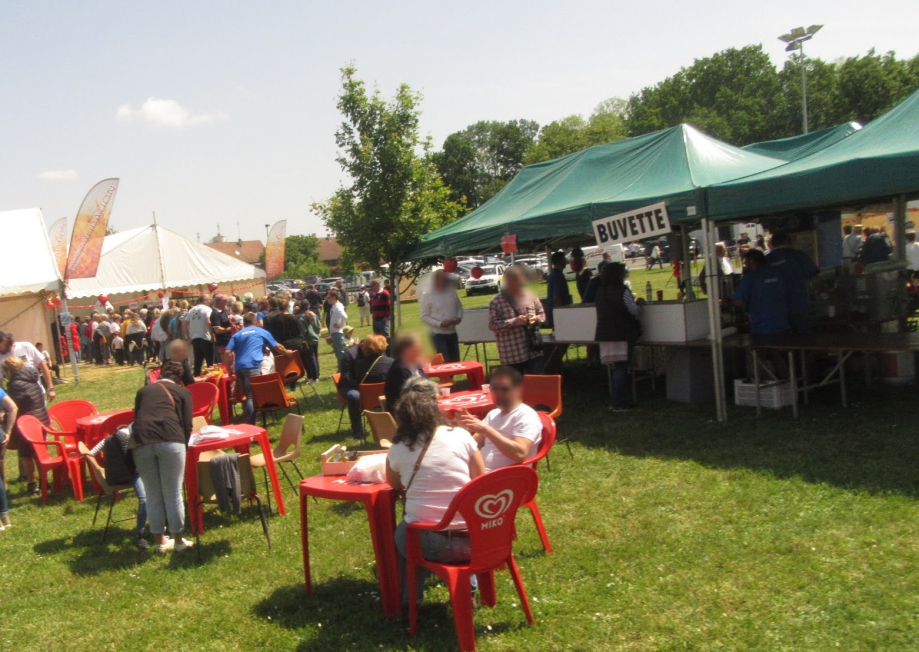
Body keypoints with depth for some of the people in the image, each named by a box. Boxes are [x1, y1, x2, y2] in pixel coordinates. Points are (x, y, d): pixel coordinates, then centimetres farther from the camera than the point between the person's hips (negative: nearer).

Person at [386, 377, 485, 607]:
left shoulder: (397, 449, -3)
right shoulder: (460, 436, -4)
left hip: (428, 544, 0)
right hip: (470, 541, 1)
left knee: (401, 534, 32)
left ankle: (411, 598, 35)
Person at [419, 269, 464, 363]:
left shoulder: (452, 291, 3)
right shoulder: (427, 295, -10)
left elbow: (459, 306, 16)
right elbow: (424, 316, -9)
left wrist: (459, 317, -5)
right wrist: (440, 323, -20)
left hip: (452, 333, 5)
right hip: (438, 334, -5)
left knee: (455, 362, 11)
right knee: (444, 362, -9)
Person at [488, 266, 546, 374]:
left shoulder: (531, 296, 6)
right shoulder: (496, 301, -7)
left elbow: (542, 314, 17)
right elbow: (492, 325, -11)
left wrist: (536, 318, -7)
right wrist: (514, 322, -21)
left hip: (534, 351, 3)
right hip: (511, 354, -3)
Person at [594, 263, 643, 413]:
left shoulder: (601, 291, 12)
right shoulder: (622, 290, -12)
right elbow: (634, 311, -12)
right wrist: (639, 304, 10)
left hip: (605, 334, 7)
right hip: (621, 335, -7)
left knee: (615, 369, 14)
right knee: (621, 368, -4)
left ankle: (614, 401, 16)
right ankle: (618, 404, -5)